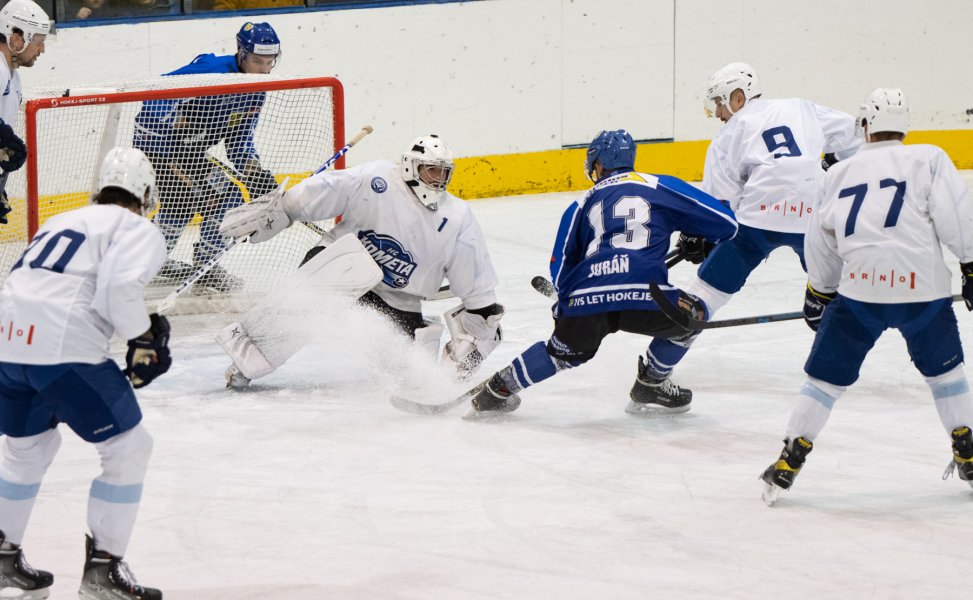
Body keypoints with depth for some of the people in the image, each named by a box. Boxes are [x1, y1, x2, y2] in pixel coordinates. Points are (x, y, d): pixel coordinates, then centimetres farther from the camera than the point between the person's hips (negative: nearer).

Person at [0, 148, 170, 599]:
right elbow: (119, 287, -13)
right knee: (128, 447, 6)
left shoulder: (61, 222, 28)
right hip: (63, 348, -8)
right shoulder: (138, 229, 6)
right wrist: (144, 340, 1)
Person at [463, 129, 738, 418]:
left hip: (585, 299, 3)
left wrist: (565, 304, 39)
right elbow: (725, 222, 16)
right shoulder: (661, 187, 18)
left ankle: (497, 389, 33)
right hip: (643, 297, -3)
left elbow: (561, 270, 21)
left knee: (563, 351, 30)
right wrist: (698, 245, 36)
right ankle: (650, 384, 26)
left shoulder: (583, 204, 24)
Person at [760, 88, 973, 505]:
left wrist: (819, 292, 33)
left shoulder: (840, 174, 16)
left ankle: (790, 461, 8)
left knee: (828, 374, 12)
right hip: (923, 287, -1)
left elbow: (820, 244, 22)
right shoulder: (929, 160, 6)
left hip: (859, 289, 1)